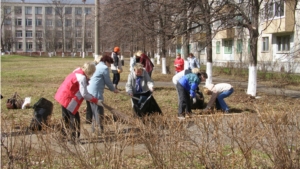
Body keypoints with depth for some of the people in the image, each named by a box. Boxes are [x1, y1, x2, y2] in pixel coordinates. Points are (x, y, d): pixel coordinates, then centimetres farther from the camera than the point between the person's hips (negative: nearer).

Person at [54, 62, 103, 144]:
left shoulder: (78, 71, 5)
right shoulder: (82, 77, -21)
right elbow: (84, 94, -22)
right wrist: (96, 101, -17)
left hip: (62, 96, 10)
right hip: (68, 99, -10)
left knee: (66, 118, 20)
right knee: (75, 118, -2)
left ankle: (63, 136, 31)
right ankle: (75, 139, 2)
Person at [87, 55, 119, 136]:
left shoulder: (97, 66, 22)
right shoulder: (104, 68, -5)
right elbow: (108, 81, -2)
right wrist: (113, 89, 13)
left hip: (89, 92, 10)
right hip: (96, 93, -10)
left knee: (95, 112, 17)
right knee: (99, 113, -5)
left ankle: (94, 130, 23)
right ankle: (99, 131, -3)